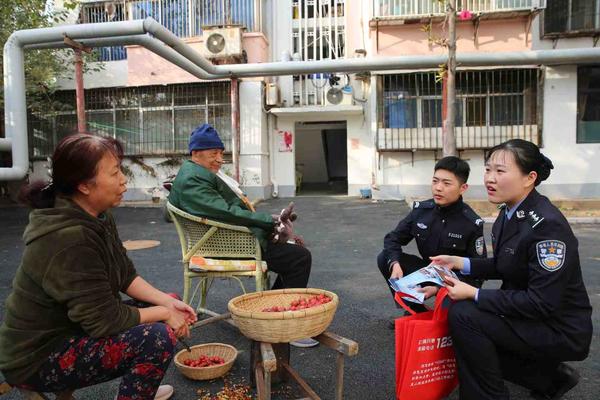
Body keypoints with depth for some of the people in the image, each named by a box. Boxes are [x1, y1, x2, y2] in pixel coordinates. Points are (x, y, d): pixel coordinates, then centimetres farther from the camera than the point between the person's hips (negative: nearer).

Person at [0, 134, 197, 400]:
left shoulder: (97, 216, -1)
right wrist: (164, 313, -15)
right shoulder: (69, 240, -30)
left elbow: (126, 276, 4)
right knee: (158, 338, -26)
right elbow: (104, 320, -27)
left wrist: (168, 303, -9)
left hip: (67, 329, 9)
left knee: (165, 304, 10)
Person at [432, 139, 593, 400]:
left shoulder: (547, 225, -25)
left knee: (463, 315, -23)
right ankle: (550, 377, 21)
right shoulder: (508, 214, 0)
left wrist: (474, 294, -24)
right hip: (529, 315, 9)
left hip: (560, 330, -9)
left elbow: (542, 303, -26)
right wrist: (459, 262, 0)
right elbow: (503, 267, 13)